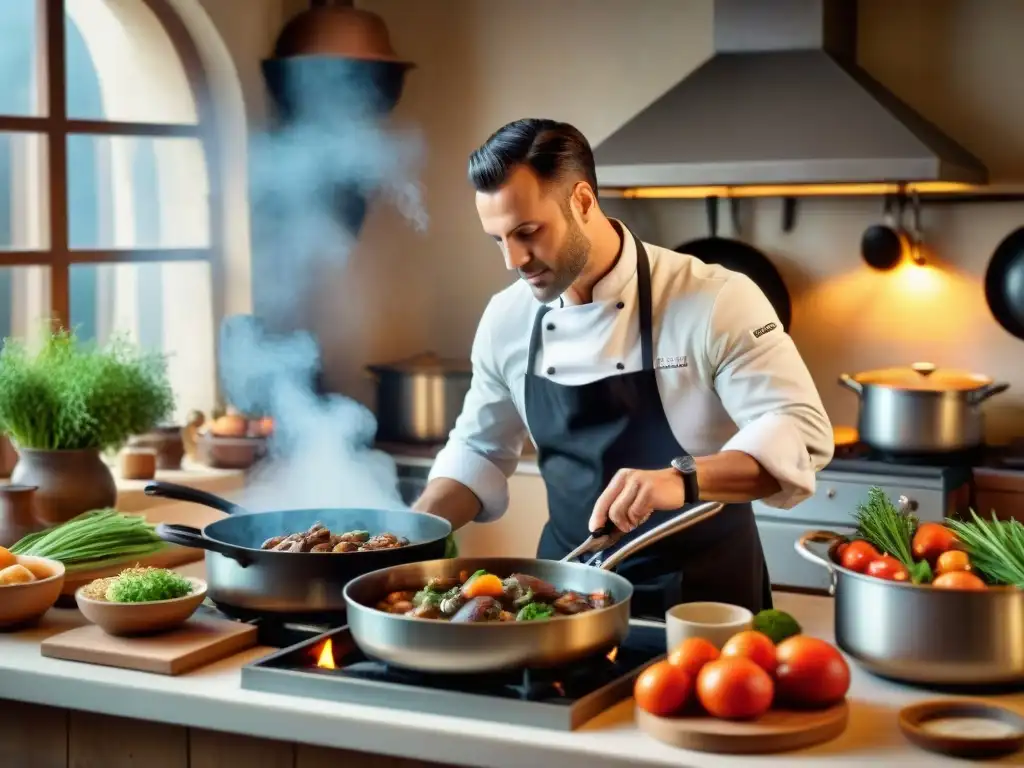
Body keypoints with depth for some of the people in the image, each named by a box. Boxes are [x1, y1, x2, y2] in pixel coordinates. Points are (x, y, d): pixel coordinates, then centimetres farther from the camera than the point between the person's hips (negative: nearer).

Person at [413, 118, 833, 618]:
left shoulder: (714, 301, -16)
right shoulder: (506, 319, 0)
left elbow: (800, 431, -22)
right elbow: (480, 450, 12)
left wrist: (682, 480, -38)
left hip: (702, 596, -4)